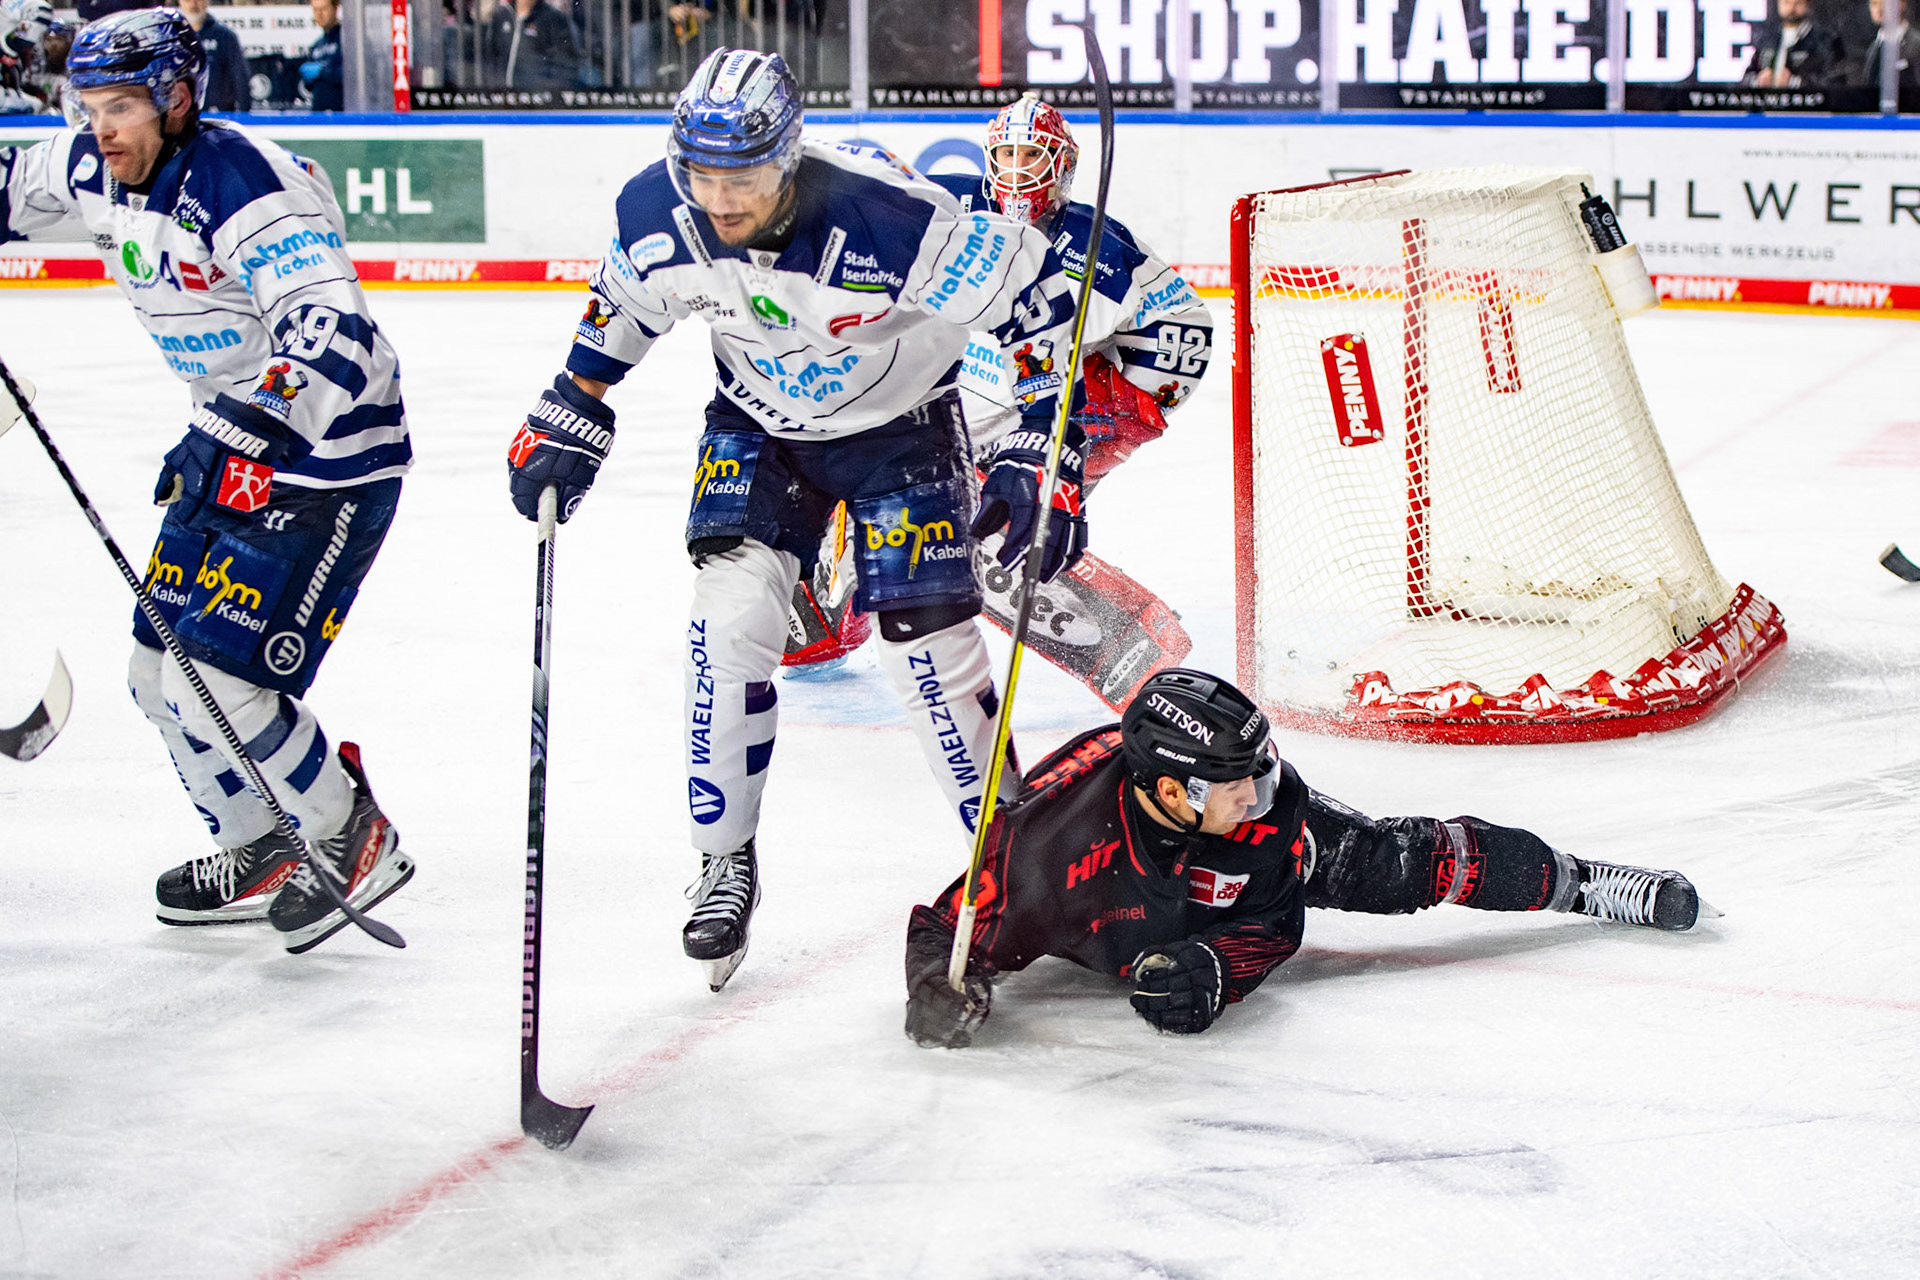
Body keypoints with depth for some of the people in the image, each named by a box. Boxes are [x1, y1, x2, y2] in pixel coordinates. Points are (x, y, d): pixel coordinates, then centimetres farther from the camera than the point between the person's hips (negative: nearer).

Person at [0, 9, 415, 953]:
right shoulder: (96, 173, 0)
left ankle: (353, 841, 8)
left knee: (221, 681, -13)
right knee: (161, 673, 10)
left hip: (331, 453, -9)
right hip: (231, 439, 9)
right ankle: (262, 855, 28)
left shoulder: (245, 185, -26)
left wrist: (237, 431, -45)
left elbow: (330, 334, -36)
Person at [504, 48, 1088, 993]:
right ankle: (725, 863, 1)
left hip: (899, 425, -3)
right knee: (729, 614, -14)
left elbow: (1037, 298, -26)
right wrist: (567, 418, 2)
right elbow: (623, 307, 2)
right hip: (758, 425, 3)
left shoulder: (889, 221, -37)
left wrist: (1041, 455, -27)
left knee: (926, 641, -9)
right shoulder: (657, 213, -22)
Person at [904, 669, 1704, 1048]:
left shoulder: (1259, 801, -37)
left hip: (1219, 877, 1)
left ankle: (1579, 882, 15)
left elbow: (1269, 923, -24)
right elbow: (954, 925, -34)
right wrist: (944, 983, -55)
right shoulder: (1056, 843, -46)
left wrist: (1210, 971, -42)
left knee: (1400, 864, -5)